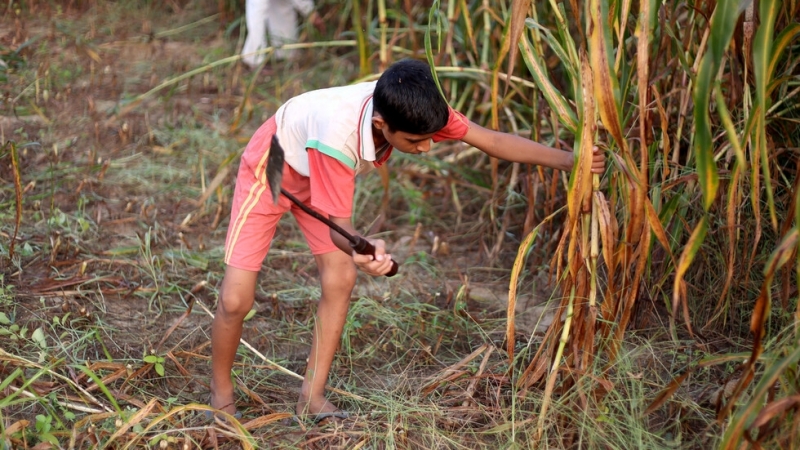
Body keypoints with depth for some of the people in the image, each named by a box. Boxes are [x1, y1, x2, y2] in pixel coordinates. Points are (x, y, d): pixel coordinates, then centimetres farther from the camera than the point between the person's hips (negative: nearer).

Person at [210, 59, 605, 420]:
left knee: (340, 280, -7)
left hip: (318, 174, 6)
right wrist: (362, 249, -62)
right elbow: (338, 226, -40)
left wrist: (566, 159, -28)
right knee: (237, 298, -11)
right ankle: (221, 395, 14)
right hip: (269, 167, -5)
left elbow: (492, 140, -22)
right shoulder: (336, 136, -44)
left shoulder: (415, 110, -28)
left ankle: (311, 398, 6)